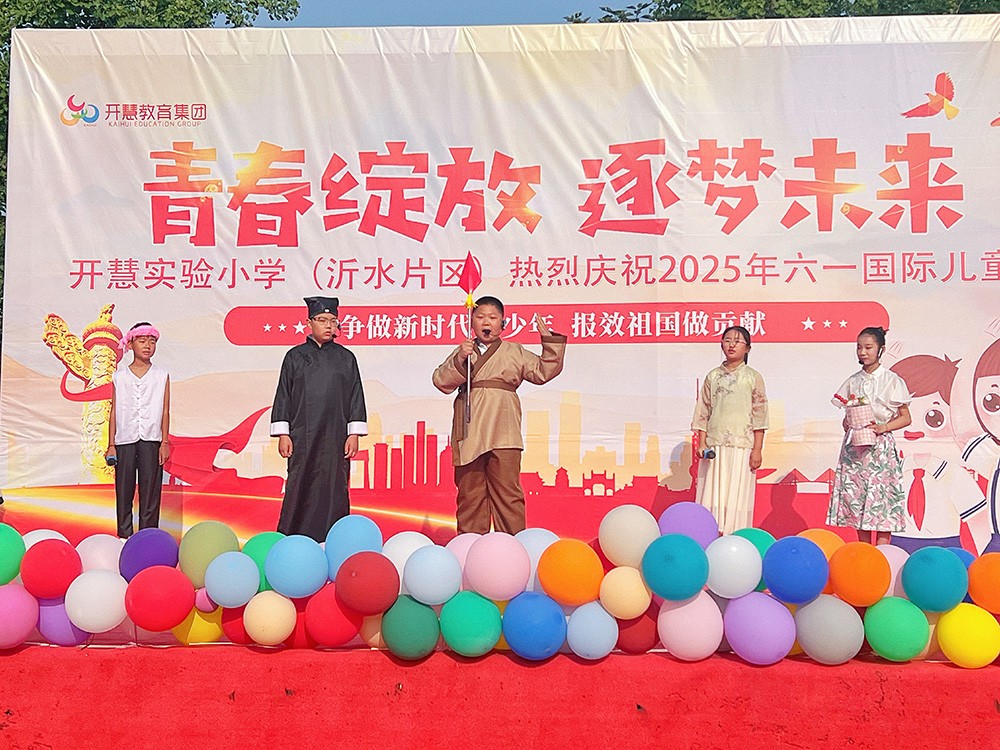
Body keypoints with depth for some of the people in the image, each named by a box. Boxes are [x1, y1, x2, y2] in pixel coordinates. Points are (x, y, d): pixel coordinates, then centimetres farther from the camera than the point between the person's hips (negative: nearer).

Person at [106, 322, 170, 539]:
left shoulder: (162, 376, 8)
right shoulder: (119, 377, 8)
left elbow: (165, 411, 6)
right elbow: (114, 412, 8)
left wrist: (164, 442, -1)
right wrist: (111, 445, 3)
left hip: (151, 440, 0)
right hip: (125, 440, 1)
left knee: (150, 490, -1)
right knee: (123, 490, 2)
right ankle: (124, 536, 10)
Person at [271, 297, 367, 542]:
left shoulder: (345, 358, 9)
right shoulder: (295, 356, 7)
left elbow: (356, 396, 8)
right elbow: (283, 395, 6)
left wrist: (354, 433, 0)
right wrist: (282, 434, -1)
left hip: (335, 438, 1)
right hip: (302, 437, -1)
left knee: (334, 490, 0)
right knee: (300, 488, -1)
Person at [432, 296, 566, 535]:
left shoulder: (515, 352, 15)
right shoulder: (462, 352, 14)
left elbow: (543, 371, 9)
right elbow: (441, 381, 2)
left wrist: (548, 340, 1)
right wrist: (459, 360, -13)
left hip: (503, 433, -1)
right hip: (470, 432, 1)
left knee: (507, 490, -5)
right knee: (469, 492, 5)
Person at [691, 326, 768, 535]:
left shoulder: (753, 377, 4)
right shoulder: (713, 377, 11)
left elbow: (759, 415, 1)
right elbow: (703, 412, 10)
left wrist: (757, 450, -5)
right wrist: (702, 444, 0)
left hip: (741, 446, -2)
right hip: (714, 446, 2)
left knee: (737, 496, -2)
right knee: (712, 496, 1)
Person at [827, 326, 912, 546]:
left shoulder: (891, 380, 0)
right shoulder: (853, 381, 11)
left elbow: (905, 417, 1)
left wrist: (882, 427, -14)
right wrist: (847, 423, -6)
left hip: (879, 447, -4)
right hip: (854, 448, 4)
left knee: (881, 498, -7)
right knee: (857, 496, 3)